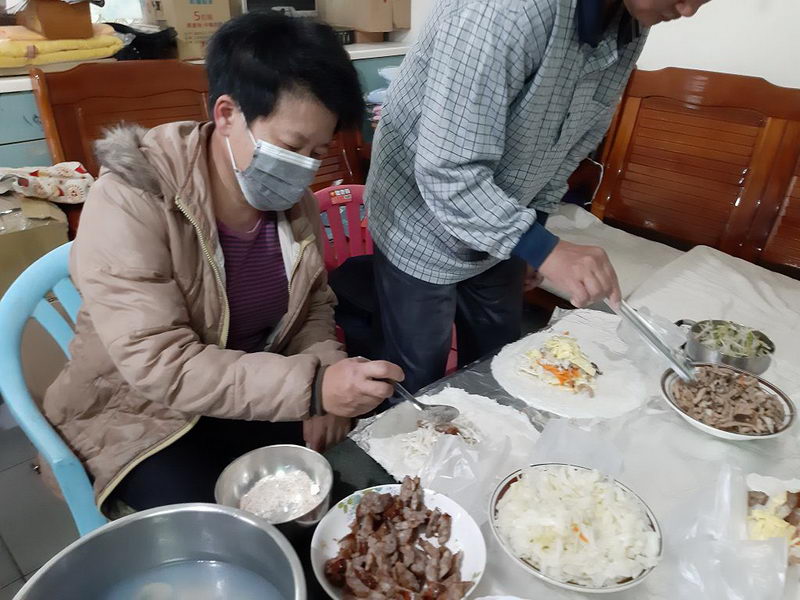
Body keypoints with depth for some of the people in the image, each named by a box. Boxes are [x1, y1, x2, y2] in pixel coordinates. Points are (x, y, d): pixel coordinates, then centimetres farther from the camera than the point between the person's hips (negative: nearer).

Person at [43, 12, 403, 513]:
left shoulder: (293, 198, -6)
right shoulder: (130, 202, -24)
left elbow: (314, 303, 5)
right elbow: (161, 365, -29)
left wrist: (326, 381, -14)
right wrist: (310, 387, -37)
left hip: (256, 394, 5)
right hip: (142, 413, -4)